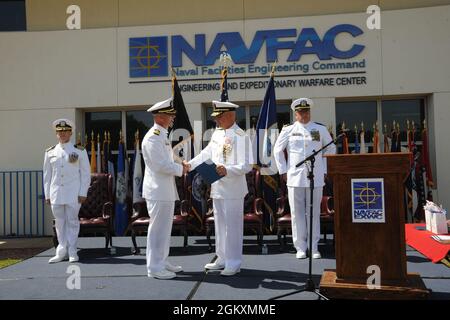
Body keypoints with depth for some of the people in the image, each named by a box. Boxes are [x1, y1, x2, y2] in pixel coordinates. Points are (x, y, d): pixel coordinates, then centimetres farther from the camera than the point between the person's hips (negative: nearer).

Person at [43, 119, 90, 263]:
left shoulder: (80, 151, 2)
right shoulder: (50, 152, 10)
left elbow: (85, 174, 1)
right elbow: (47, 175, 12)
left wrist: (83, 193, -6)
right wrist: (47, 194, 7)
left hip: (73, 193, -3)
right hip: (56, 193, 3)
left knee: (72, 221, -1)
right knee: (60, 222, 6)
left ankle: (72, 252, 6)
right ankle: (61, 252, 14)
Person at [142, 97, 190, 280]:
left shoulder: (162, 136, 15)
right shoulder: (153, 137, -16)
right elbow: (161, 165, -22)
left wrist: (181, 166, 8)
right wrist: (181, 169, -10)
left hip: (166, 190, 10)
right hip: (158, 191, -10)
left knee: (164, 228, 17)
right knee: (158, 229, -3)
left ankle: (162, 262, 28)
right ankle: (155, 268, 6)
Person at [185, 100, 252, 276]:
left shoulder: (241, 136, -15)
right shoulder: (217, 133, 9)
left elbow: (246, 166, -19)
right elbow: (207, 153, 20)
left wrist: (227, 170, -31)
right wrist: (190, 164, 12)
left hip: (233, 189, -8)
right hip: (217, 187, 8)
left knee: (232, 226, 1)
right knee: (220, 224, 16)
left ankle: (233, 263, 13)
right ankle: (222, 259, 30)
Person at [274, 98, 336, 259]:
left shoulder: (321, 129, 8)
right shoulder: (288, 130, 5)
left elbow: (331, 149, 17)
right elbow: (277, 150, 12)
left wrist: (325, 170, 10)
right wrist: (283, 170, 6)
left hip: (316, 178, 1)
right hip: (295, 178, -1)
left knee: (314, 213, 4)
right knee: (297, 213, 2)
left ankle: (314, 248, 13)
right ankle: (300, 247, 11)